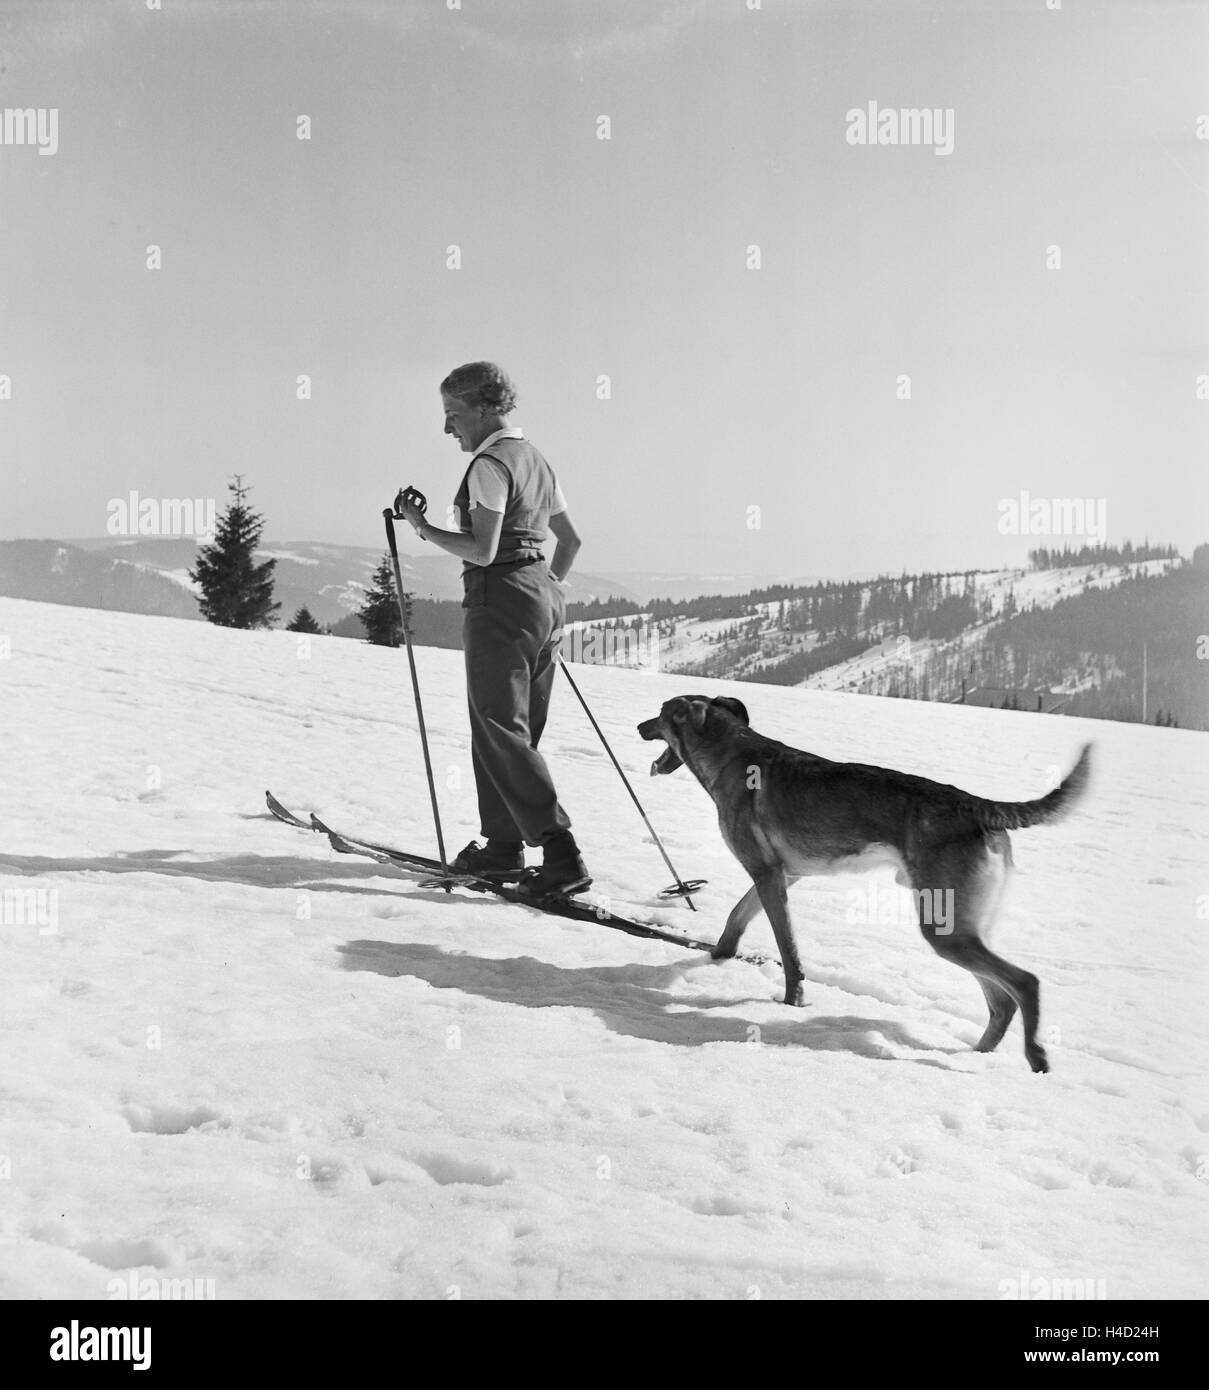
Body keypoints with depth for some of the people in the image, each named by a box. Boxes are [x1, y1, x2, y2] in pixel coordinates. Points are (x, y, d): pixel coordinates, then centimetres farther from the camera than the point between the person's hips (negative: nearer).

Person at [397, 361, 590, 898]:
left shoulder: (490, 464, -13)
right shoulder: (536, 460, 16)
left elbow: (482, 550, -20)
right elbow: (571, 539, 21)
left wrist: (425, 529, -8)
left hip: (501, 597, -9)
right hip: (545, 594, 9)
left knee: (502, 732, -7)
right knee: (506, 727, 16)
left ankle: (562, 855, -13)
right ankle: (503, 845, 22)